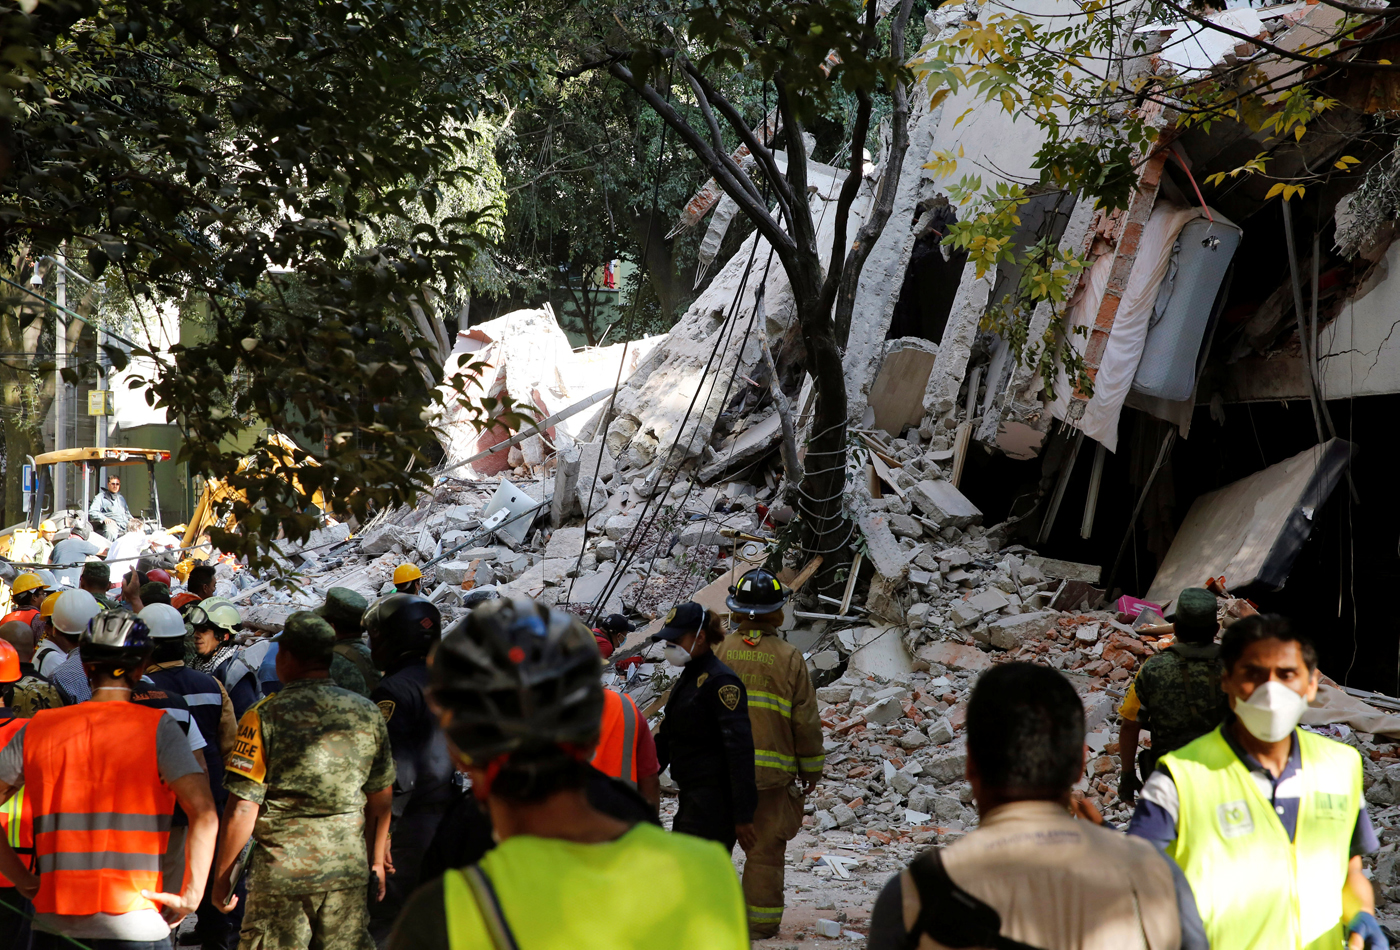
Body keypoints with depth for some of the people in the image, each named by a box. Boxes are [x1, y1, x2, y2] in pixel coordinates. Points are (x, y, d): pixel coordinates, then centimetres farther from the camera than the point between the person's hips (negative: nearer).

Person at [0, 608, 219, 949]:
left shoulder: (37, 729, 6)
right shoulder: (157, 728, -5)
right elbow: (204, 815, -15)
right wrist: (191, 896, -9)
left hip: (53, 922, 3)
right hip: (132, 923, -3)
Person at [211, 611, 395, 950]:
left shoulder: (265, 716, -10)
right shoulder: (367, 713, 3)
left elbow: (242, 809, -12)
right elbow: (381, 797, 12)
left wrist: (221, 877, -2)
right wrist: (377, 861, 24)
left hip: (282, 871, -4)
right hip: (348, 869, 4)